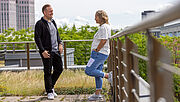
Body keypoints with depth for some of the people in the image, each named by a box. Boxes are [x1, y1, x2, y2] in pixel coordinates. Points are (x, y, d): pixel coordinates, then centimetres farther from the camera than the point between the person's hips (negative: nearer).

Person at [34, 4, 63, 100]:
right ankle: (49, 92, 12)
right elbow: (37, 38, -13)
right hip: (47, 52, -7)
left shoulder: (53, 22, 15)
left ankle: (51, 86, 28)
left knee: (59, 68, 10)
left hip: (56, 51, 7)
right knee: (48, 72, 1)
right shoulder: (40, 24, -9)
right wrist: (42, 51, -20)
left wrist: (60, 44, 7)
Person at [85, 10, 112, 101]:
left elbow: (103, 41, -22)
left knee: (88, 71, -10)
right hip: (101, 54, 10)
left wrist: (96, 50, -15)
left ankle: (107, 75, -6)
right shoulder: (104, 27, 17)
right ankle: (97, 94, 14)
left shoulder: (104, 27, -14)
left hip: (99, 53, -10)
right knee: (97, 74, 11)